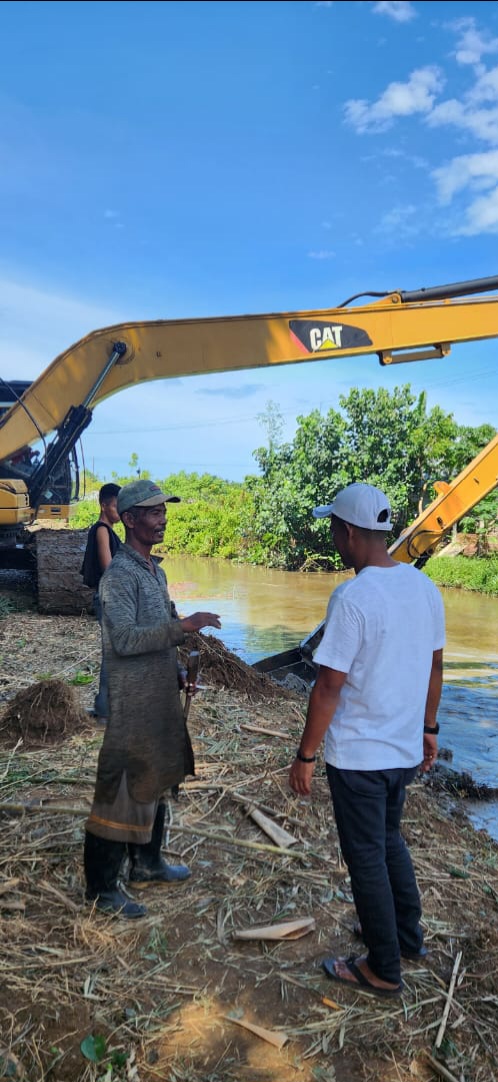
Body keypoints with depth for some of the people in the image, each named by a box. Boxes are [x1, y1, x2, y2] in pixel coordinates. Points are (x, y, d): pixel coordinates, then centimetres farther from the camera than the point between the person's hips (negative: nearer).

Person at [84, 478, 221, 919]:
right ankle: (102, 887, 16)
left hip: (162, 698, 9)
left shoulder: (155, 569, 11)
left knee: (156, 782, 20)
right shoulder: (119, 575, -17)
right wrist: (181, 626, -32)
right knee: (122, 790, 1)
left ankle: (147, 863, 37)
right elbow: (123, 640, -27)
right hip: (133, 703, -9)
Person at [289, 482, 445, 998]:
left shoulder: (353, 597, -23)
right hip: (405, 748, 7)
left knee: (367, 857, 10)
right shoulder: (424, 587, 0)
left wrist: (305, 755, -10)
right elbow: (434, 666, 9)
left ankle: (383, 969, 27)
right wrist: (428, 729, 21)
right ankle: (408, 935, 43)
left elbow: (329, 686, -21)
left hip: (358, 756, -7)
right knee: (389, 840, 27)